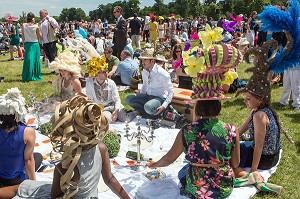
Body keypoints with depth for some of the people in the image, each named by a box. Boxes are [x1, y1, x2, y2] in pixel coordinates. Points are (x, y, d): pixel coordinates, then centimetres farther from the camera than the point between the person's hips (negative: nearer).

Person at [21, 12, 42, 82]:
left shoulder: (24, 25, -3)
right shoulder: (36, 26, -9)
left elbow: (23, 36, 3)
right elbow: (40, 36, -1)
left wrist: (24, 43, 15)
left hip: (27, 44, 2)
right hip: (35, 44, -2)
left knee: (28, 60, 6)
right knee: (35, 60, 8)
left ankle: (27, 76, 7)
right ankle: (36, 75, 14)